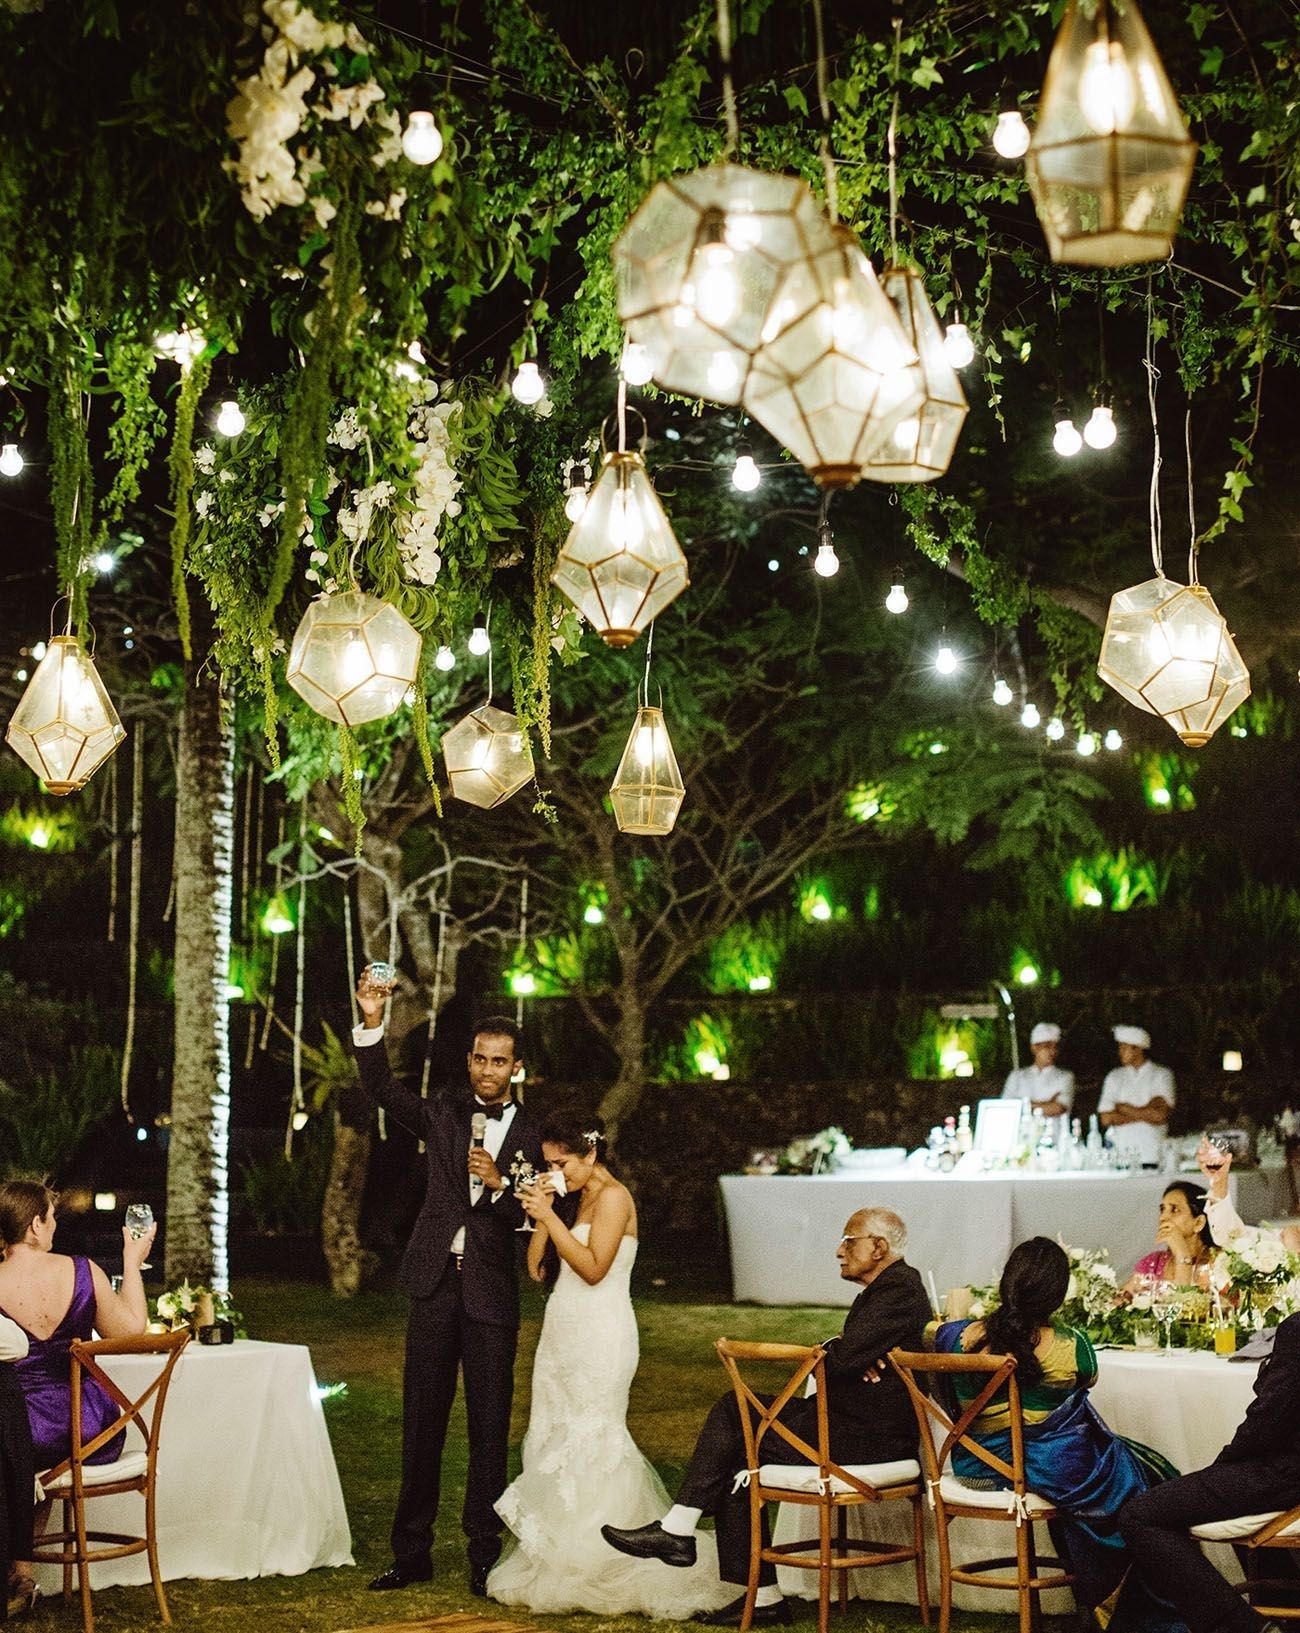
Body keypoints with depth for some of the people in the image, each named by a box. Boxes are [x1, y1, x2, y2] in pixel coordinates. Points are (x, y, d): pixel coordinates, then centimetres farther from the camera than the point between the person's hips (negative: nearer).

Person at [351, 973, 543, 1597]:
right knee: (421, 1422, 5)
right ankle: (412, 1551, 12)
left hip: (492, 1293, -1)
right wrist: (372, 1022, -22)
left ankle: (484, 1555, 12)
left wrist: (499, 1182, -21)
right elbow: (381, 1087, -7)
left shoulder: (530, 1134, 3)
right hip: (435, 1286, 1)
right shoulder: (443, 1114, 7)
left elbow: (531, 1219, -2)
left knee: (490, 1427, 3)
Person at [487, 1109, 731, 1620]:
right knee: (553, 1438, 5)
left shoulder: (613, 1197, -9)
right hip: (562, 1330, 9)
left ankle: (594, 1571, -1)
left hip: (599, 1334, -9)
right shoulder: (572, 1201, 16)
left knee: (590, 1439, -7)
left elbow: (593, 1268, -18)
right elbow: (538, 1269, 12)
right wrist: (540, 1213, 2)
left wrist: (550, 1216, -17)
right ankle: (553, 1560, 7)